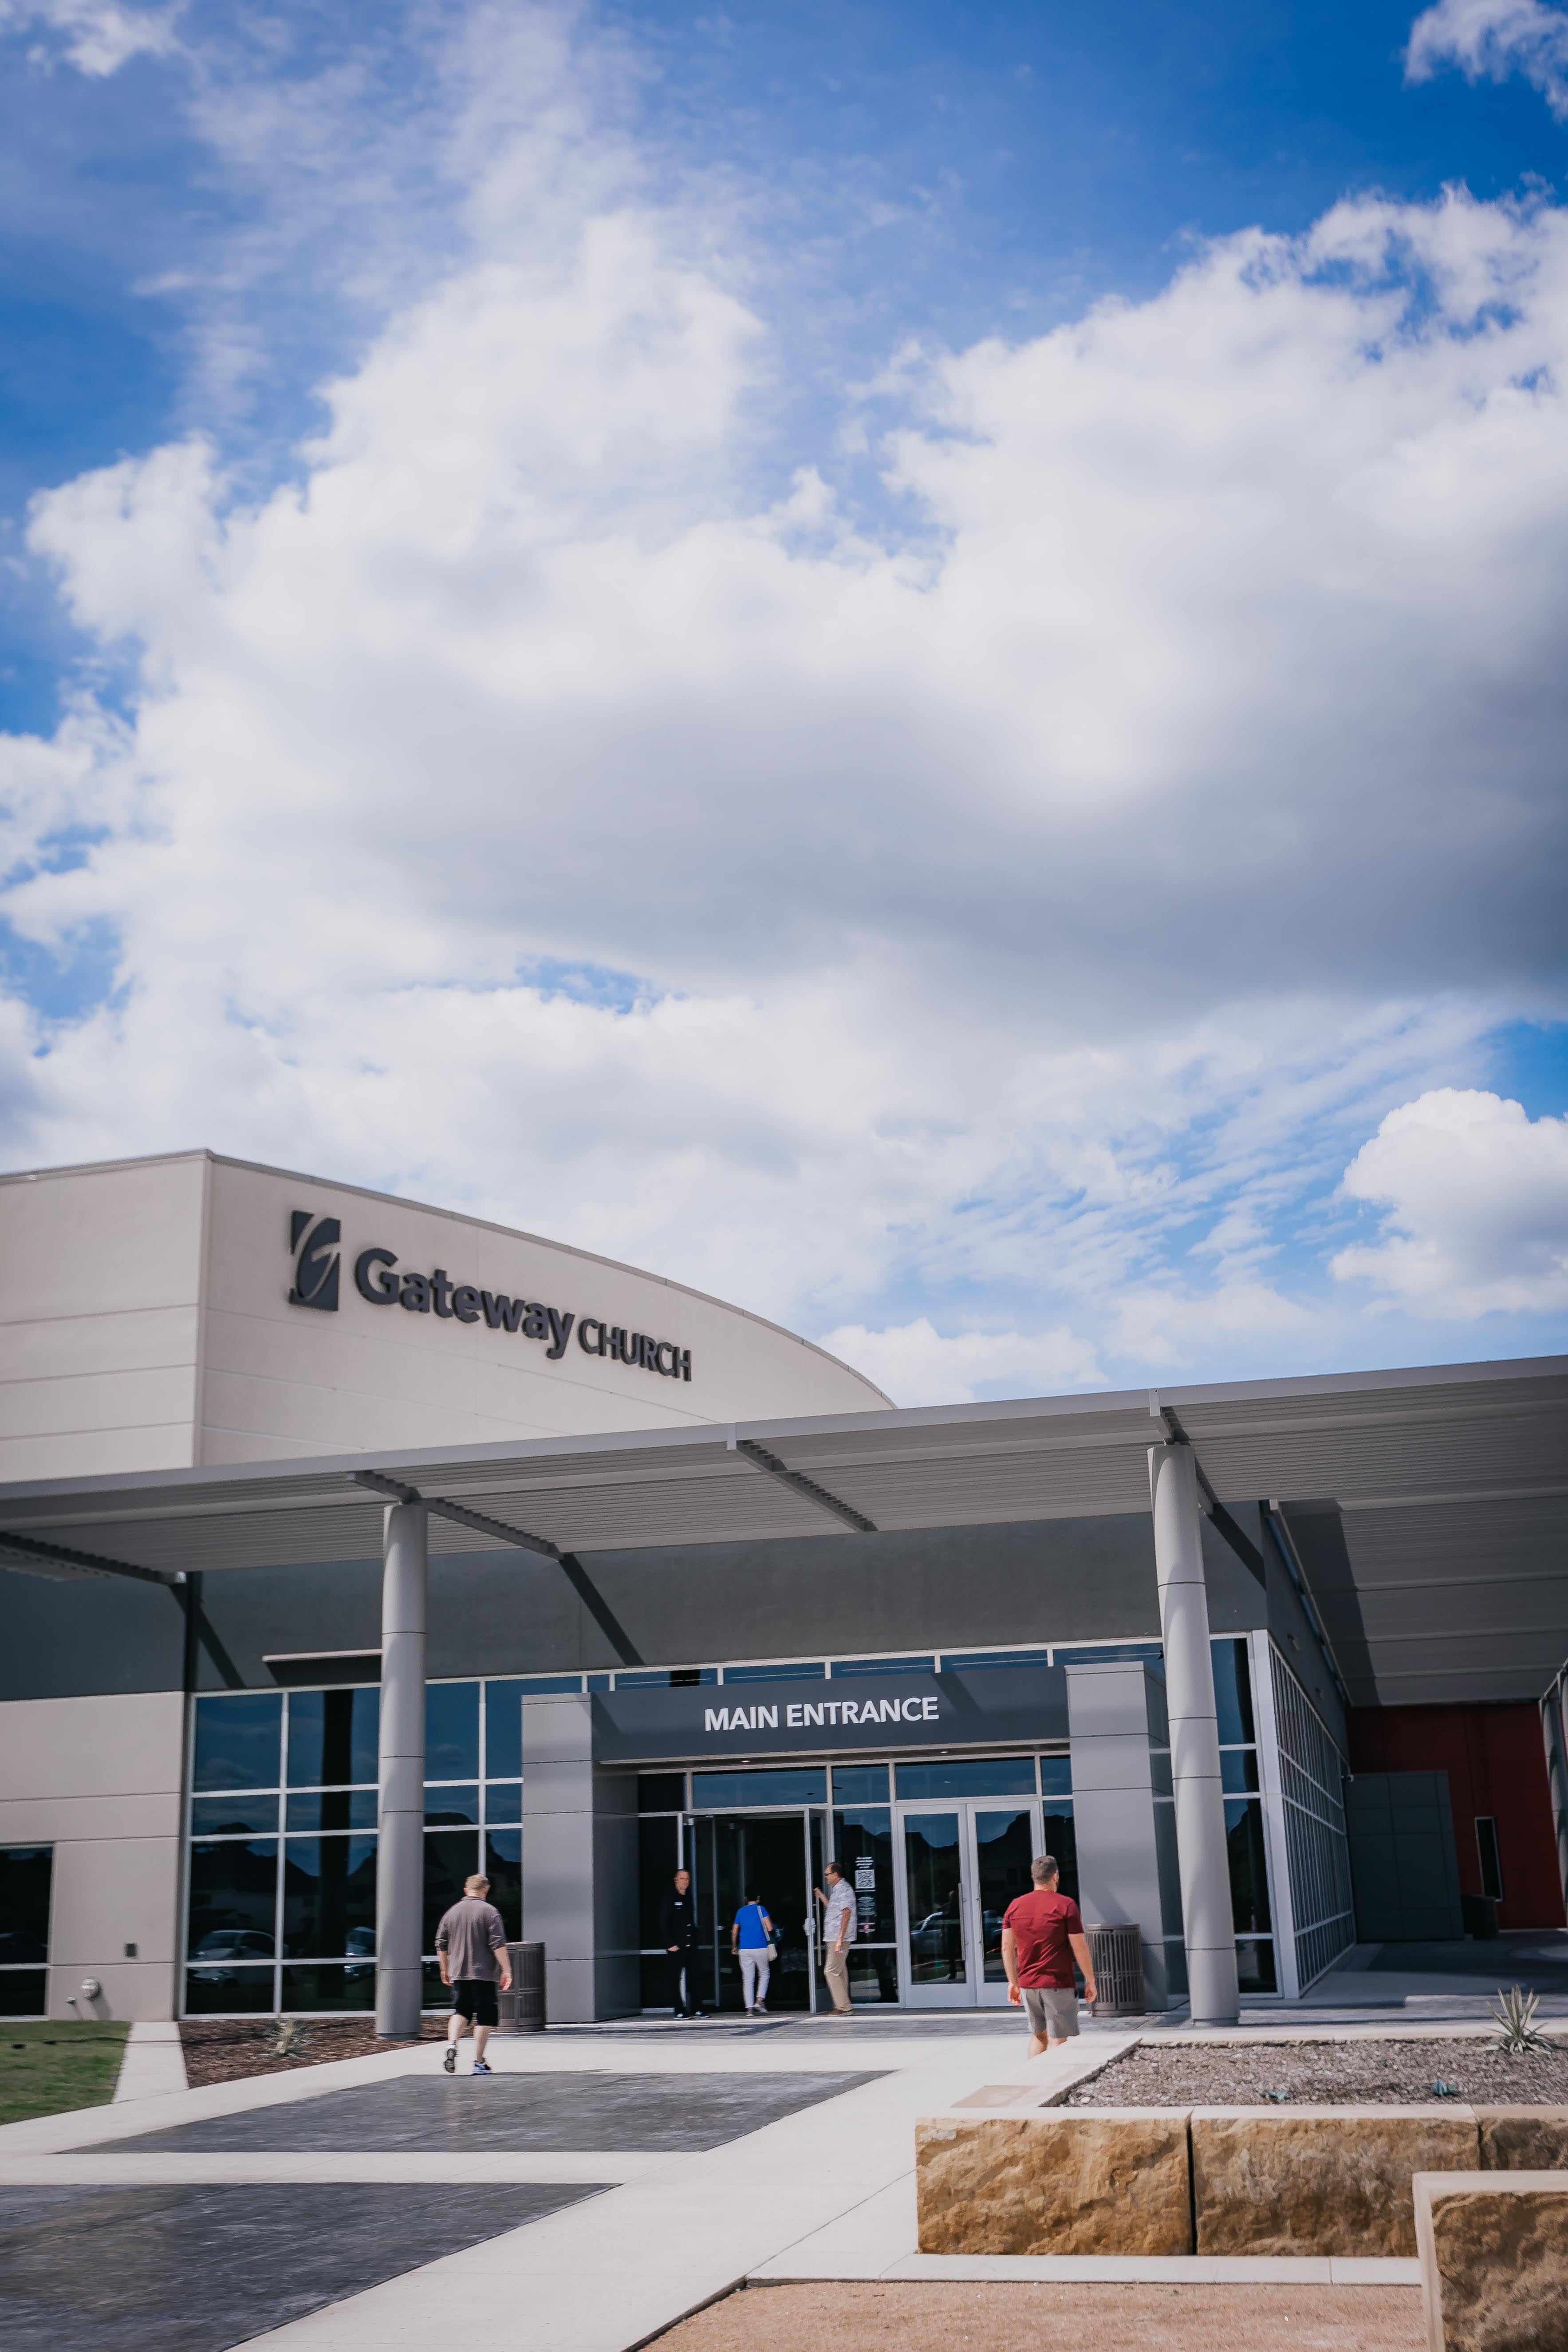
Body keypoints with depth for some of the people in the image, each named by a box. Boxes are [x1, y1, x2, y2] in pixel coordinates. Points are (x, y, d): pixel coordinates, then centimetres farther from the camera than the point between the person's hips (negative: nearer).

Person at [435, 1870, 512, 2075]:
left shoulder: (452, 1912, 8)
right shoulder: (489, 1912, -6)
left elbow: (441, 1945, 13)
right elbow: (499, 1945, -12)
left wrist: (445, 1970, 25)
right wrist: (507, 1970, -8)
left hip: (458, 1974, 4)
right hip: (484, 1974, -4)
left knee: (461, 2011, 15)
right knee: (484, 2017, 3)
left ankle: (452, 2044, -10)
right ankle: (479, 2062, 3)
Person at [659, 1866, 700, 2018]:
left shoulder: (690, 1897, 14)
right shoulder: (670, 1898, -6)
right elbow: (664, 1923, -9)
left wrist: (695, 1941, 13)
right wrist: (670, 1944, -14)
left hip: (690, 1946, 6)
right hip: (676, 1947, -6)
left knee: (693, 1978, 6)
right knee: (676, 1979, 0)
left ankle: (695, 2010, 11)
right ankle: (679, 2011, 4)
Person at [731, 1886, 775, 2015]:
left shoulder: (741, 1912, 11)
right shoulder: (760, 1909, 0)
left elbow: (734, 1932, 15)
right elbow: (769, 1927, -10)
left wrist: (734, 1947, 26)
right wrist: (771, 1943, 2)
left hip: (744, 1949, 3)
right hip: (760, 1948, -3)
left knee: (748, 1979, 5)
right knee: (764, 1974, 14)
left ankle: (749, 2009, -2)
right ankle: (760, 2001, -3)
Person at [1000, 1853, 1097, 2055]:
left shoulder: (1015, 1907, 7)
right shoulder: (1066, 1905, -7)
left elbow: (1007, 1948, 7)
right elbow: (1080, 1948, -8)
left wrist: (1013, 1982, 14)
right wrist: (1090, 1981, 1)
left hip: (1027, 1984, 5)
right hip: (1058, 1985, -5)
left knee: (1038, 2035, 19)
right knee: (1058, 2040, -1)